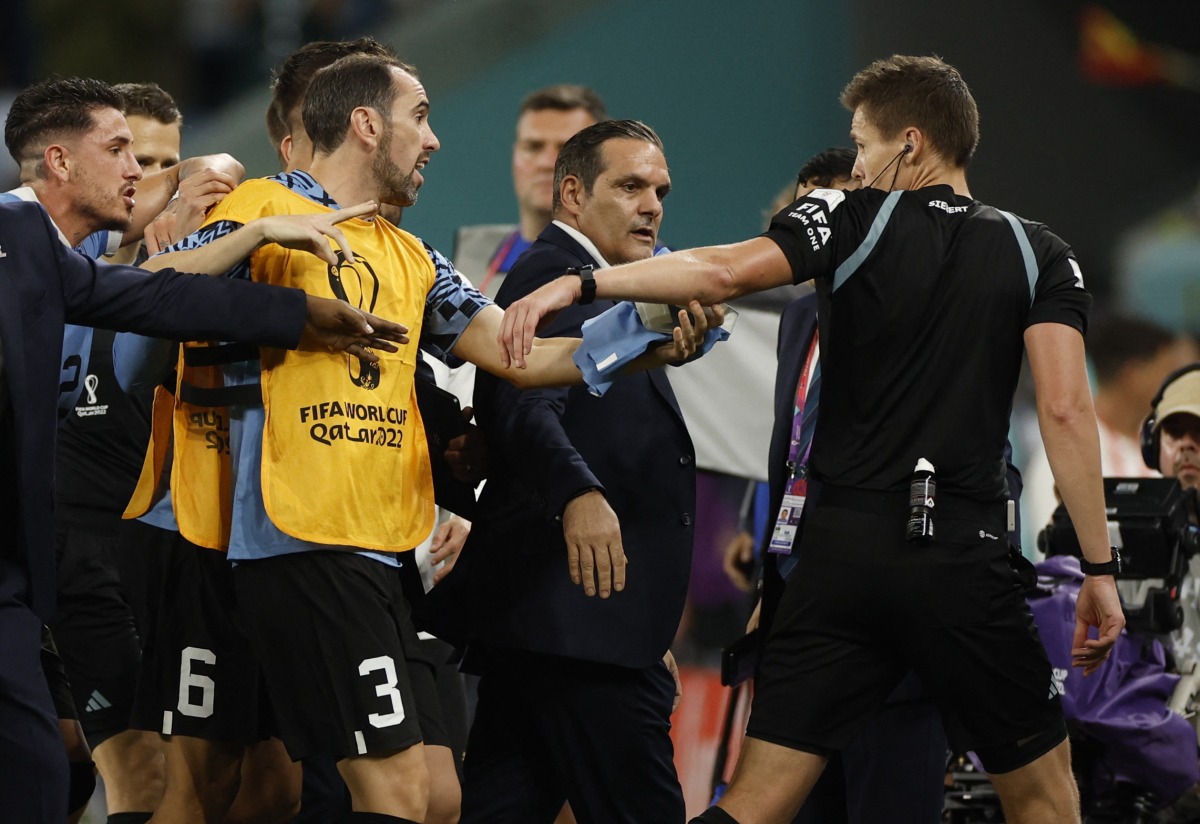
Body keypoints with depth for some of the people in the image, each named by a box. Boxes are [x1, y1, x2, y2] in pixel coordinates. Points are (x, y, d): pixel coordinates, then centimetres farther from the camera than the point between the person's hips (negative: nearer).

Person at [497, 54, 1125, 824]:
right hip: (965, 558, 0)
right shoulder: (1037, 254, 6)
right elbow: (1065, 408, -4)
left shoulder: (853, 221, 4)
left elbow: (728, 271, -14)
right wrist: (1098, 569, -3)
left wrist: (579, 283, -16)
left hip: (843, 552, 1)